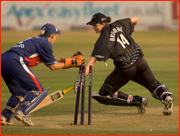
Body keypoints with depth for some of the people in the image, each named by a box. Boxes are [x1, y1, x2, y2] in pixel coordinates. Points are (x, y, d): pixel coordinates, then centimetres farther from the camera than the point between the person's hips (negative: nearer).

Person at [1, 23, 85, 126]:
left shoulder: (36, 40, 31)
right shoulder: (45, 43, 5)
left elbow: (49, 63, 33)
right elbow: (52, 67, 7)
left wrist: (70, 60, 32)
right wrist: (70, 63, 18)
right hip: (15, 62, -9)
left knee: (20, 93, 22)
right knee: (38, 90, -4)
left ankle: (4, 117, 12)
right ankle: (22, 112, -20)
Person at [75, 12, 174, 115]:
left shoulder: (104, 40, -14)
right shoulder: (118, 25, 3)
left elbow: (92, 61, -23)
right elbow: (135, 19, 19)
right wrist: (129, 31, 37)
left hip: (125, 70, -6)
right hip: (140, 61, 6)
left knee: (104, 94, 7)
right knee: (155, 86, 23)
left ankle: (139, 101, -5)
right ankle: (167, 96, -15)